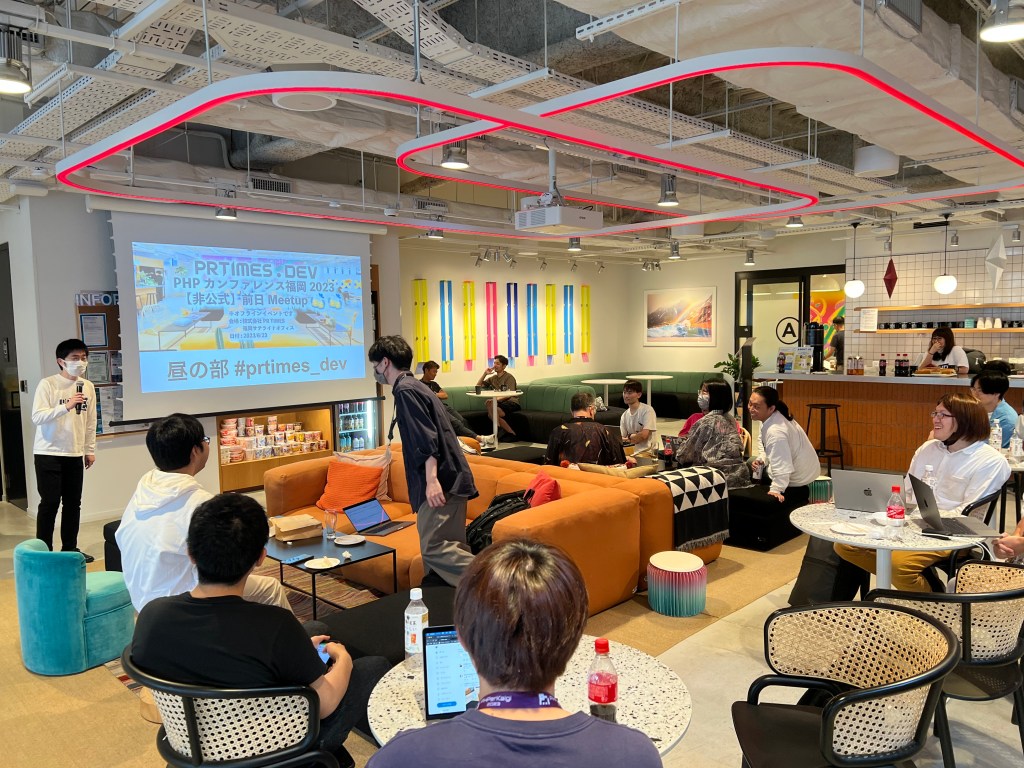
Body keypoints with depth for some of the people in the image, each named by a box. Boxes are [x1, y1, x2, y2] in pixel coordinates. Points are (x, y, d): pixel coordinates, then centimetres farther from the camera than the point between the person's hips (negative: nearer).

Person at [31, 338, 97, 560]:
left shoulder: (88, 386, 5)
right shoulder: (47, 384, -10)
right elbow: (37, 417, -18)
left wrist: (90, 449, 11)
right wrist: (66, 407, -29)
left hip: (75, 454, 5)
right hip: (48, 454, -5)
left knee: (73, 503, 9)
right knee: (50, 503, -1)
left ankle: (69, 548, 21)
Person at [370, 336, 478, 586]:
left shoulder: (406, 390, -8)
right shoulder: (415, 386, 22)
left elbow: (426, 439, -19)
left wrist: (431, 480, -26)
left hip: (440, 483, -10)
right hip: (450, 480, 10)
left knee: (433, 548, -13)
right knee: (448, 547, 9)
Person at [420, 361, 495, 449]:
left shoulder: (434, 384, 33)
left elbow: (445, 395, 25)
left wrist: (435, 394, 8)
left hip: (445, 406, 7)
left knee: (462, 421, -22)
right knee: (456, 423, -30)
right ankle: (478, 438, -44)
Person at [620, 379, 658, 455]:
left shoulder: (648, 410, -9)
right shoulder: (624, 415, 10)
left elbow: (644, 435, -15)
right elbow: (622, 439, 8)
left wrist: (628, 438, -2)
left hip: (648, 452, -6)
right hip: (632, 452, 6)